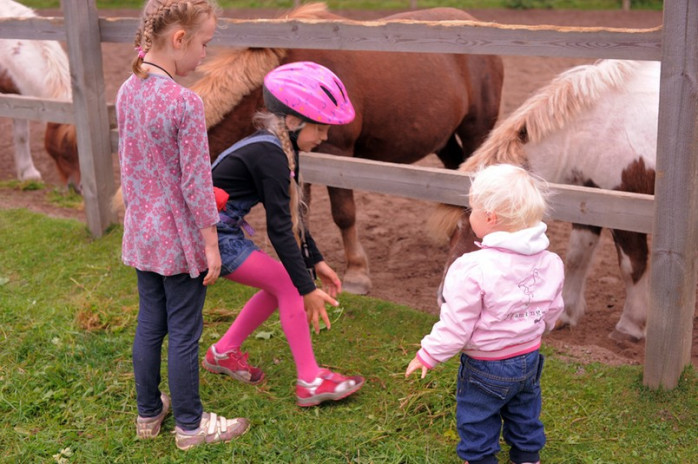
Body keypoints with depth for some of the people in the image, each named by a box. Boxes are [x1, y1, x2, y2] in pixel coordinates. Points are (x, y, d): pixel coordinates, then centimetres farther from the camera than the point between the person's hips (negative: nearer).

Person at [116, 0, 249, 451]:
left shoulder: (127, 93, 1)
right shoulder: (186, 104, -23)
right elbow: (196, 183, -19)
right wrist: (212, 244, -10)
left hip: (142, 234, 7)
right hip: (181, 240, -7)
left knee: (149, 324, 19)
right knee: (184, 333, 7)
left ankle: (148, 412, 35)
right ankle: (190, 424, 23)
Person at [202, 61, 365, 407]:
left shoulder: (278, 148, 7)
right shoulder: (270, 155, -22)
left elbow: (290, 214, 15)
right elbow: (279, 229, -23)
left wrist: (316, 262, 15)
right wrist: (308, 289, -21)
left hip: (223, 231, 10)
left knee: (281, 285, 12)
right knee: (288, 285, -8)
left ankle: (223, 353, 25)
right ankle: (310, 383, -2)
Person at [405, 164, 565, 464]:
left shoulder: (474, 269, -29)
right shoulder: (549, 262, -8)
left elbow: (456, 323, -23)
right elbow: (552, 309, 7)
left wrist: (428, 354, -9)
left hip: (486, 365, -6)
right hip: (530, 357, 7)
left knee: (477, 417, 16)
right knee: (524, 412, 27)